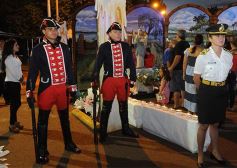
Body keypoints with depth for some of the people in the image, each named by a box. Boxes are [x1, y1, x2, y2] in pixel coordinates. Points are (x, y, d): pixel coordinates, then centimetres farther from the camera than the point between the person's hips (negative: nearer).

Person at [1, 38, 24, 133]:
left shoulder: (15, 57, 13)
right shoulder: (8, 58, -15)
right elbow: (12, 71, -18)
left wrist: (21, 77, -1)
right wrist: (19, 78, -6)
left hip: (16, 82, 8)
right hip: (11, 83, -8)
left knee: (17, 103, 13)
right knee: (14, 103, -3)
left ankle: (15, 122, 27)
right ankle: (12, 125, 9)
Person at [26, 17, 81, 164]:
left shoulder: (64, 48, 7)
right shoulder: (38, 49, -4)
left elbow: (69, 68, 11)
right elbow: (33, 72, -6)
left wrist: (73, 86, 10)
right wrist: (30, 92, -10)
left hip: (62, 88, 4)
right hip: (46, 89, -3)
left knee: (65, 117, 16)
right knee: (43, 120, 6)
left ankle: (69, 144, 34)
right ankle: (42, 151, 19)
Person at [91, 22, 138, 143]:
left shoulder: (126, 46, 5)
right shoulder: (104, 47, -3)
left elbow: (131, 64, 8)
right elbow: (97, 64, -2)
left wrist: (132, 79, 6)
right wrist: (94, 81, -5)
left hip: (123, 80, 3)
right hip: (109, 80, -3)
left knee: (123, 105, 15)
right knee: (106, 107, 4)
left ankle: (126, 129, 31)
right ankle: (103, 132, 16)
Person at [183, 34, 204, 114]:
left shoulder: (188, 50, 0)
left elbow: (184, 63, 6)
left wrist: (184, 73, 16)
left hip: (189, 74, 4)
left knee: (189, 92, 14)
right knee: (196, 93, 3)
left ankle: (189, 111, 25)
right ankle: (195, 112, 9)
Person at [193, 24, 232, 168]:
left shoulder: (229, 56, -1)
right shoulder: (203, 56, -15)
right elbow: (196, 78, -6)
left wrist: (220, 86, 15)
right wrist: (205, 90, 7)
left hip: (222, 92, 5)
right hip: (207, 92, -5)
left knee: (215, 124, 20)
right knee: (204, 125, 7)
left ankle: (215, 151, 38)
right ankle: (200, 155, 23)